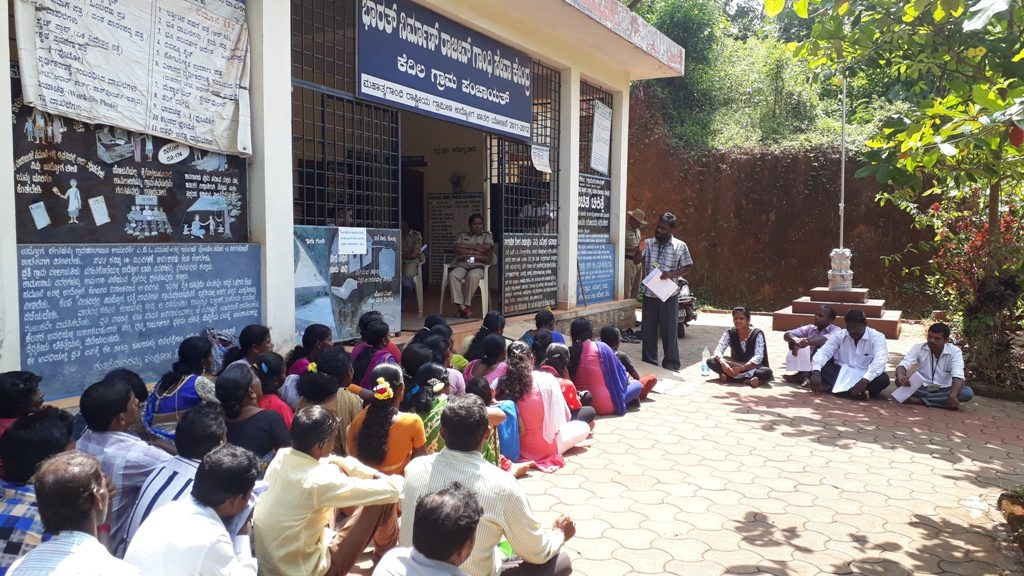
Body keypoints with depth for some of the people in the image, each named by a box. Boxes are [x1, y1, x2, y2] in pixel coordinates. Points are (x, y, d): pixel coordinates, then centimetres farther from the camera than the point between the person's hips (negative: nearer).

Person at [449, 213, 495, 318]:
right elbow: (457, 249, 4)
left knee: (472, 277, -38)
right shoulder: (462, 236, 21)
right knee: (453, 275, -33)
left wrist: (466, 246, 0)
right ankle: (461, 306, -33)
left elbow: (486, 247, -4)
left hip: (478, 266, -2)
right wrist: (474, 252, -4)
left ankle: (466, 305, -26)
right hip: (462, 265, 2)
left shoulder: (487, 236, 17)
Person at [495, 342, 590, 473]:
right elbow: (565, 417, -8)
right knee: (584, 427, 22)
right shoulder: (546, 379, -18)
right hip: (546, 447, -3)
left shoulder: (502, 385, -11)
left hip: (518, 447, 3)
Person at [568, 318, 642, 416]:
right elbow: (617, 370, 2)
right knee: (637, 385, 12)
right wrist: (626, 378, 26)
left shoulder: (570, 352, -2)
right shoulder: (600, 347, -10)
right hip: (604, 405, -5)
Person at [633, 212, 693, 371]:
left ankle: (671, 363, 14)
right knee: (648, 329, 9)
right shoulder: (649, 243, 4)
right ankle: (649, 362, 21)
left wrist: (672, 274, -15)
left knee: (669, 330, 1)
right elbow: (636, 261, -1)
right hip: (649, 294, 3)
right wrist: (640, 251, -21)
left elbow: (687, 267, 1)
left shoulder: (680, 246, -2)